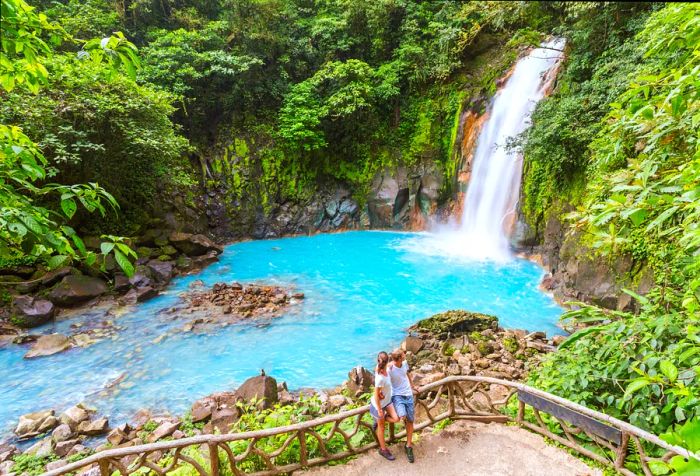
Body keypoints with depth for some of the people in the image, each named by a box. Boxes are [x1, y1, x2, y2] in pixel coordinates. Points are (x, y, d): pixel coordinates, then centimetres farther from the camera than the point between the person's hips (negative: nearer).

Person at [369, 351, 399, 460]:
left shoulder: (379, 368, -17)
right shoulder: (380, 378, -37)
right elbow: (376, 395, -26)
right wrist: (379, 410, -17)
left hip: (387, 401, 7)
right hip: (379, 404, -7)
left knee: (396, 419, 1)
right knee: (381, 427, 14)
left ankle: (378, 420, 25)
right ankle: (383, 449, 36)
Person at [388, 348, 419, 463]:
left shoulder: (404, 363, -6)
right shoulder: (389, 369, -23)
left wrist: (412, 386, 28)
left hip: (408, 395, 5)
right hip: (397, 395, -5)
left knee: (410, 421, 7)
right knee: (402, 417, -28)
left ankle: (409, 447, 22)